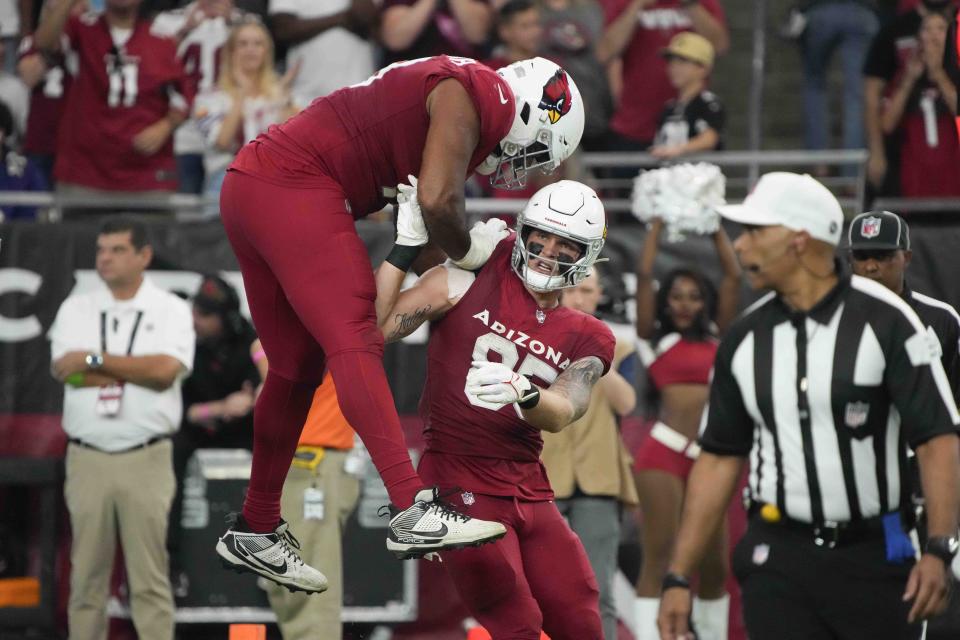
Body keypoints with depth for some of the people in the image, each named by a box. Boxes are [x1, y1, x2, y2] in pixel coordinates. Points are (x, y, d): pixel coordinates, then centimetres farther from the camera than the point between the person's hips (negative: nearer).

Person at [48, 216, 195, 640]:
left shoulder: (170, 310, 4)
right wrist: (139, 369, -8)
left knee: (149, 573, -4)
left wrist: (94, 360, -11)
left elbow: (166, 370, -13)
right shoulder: (76, 309, 10)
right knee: (86, 574, 3)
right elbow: (65, 370, -6)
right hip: (87, 458, 2)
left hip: (147, 459, -2)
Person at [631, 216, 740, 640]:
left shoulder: (716, 339, 17)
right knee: (660, 558, -9)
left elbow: (734, 276, 14)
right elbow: (644, 274, 3)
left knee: (715, 563, 7)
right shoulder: (655, 339, 8)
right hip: (665, 454, -4)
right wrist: (658, 224, 9)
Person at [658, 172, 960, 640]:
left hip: (874, 556, -2)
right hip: (778, 561, 2)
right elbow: (719, 458, 11)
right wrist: (679, 576, 7)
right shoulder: (745, 338, 7)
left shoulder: (884, 320, -6)